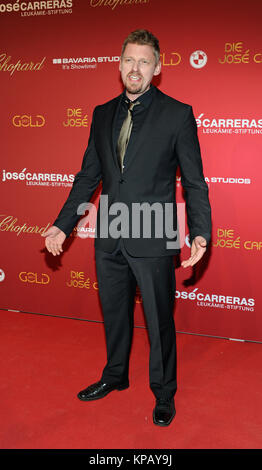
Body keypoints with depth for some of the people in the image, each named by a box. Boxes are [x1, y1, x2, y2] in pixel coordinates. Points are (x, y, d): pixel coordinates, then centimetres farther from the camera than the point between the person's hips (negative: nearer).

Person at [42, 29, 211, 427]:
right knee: (114, 314, 19)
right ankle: (115, 376, 42)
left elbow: (194, 182, -6)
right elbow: (88, 176, 13)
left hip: (153, 241, -4)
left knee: (159, 321, 8)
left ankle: (164, 393, 30)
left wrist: (200, 234, -18)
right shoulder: (103, 114, 9)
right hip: (109, 239, 5)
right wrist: (63, 225, 10)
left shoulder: (177, 114, -5)